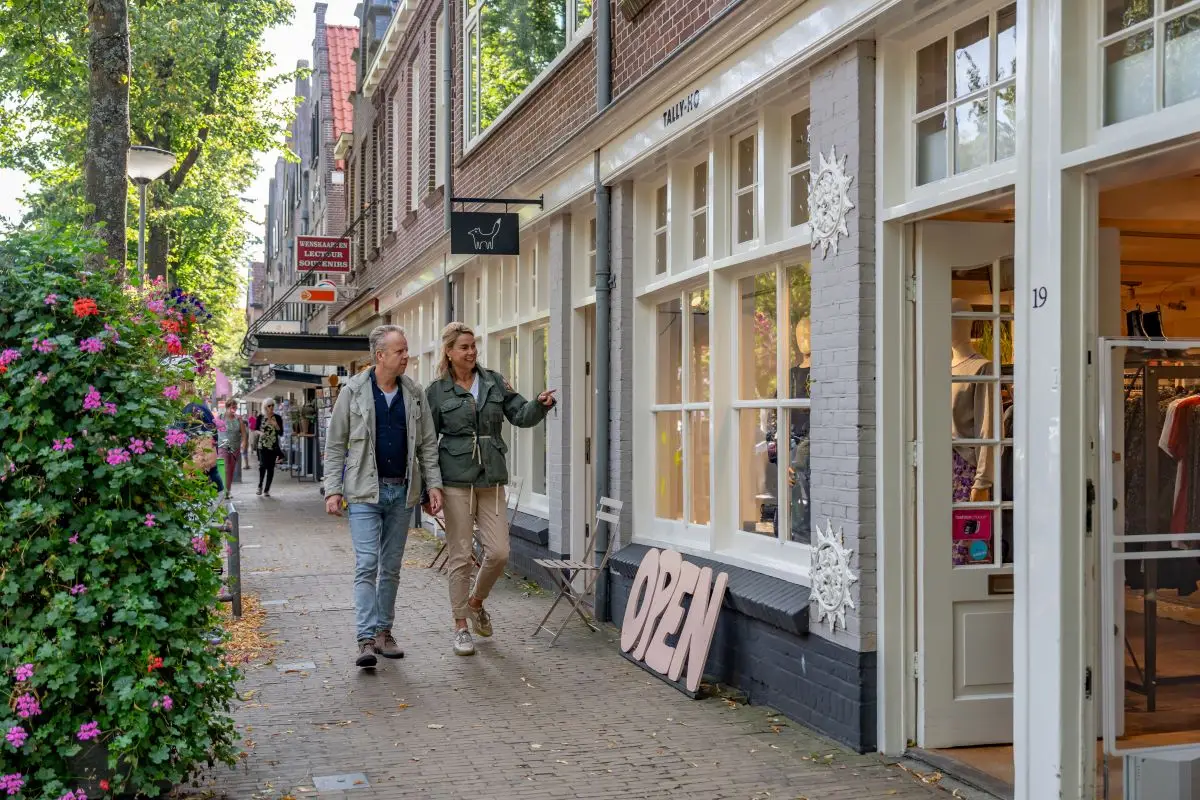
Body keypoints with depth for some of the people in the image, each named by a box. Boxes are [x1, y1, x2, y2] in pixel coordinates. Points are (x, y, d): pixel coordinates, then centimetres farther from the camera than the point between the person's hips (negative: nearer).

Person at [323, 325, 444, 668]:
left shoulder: (414, 393, 7)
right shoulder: (353, 391, -3)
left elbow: (427, 444, 10)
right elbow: (335, 445, 0)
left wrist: (434, 484, 1)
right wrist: (333, 489, -6)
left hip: (402, 491, 4)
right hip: (365, 491, -4)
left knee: (391, 567, 10)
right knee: (367, 564, -11)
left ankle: (384, 632, 19)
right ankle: (365, 640, -12)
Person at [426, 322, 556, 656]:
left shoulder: (494, 382, 10)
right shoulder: (437, 391, 2)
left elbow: (521, 415, 4)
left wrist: (541, 404, -18)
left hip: (492, 479, 3)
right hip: (456, 480, -3)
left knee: (499, 552, -2)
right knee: (460, 556, 1)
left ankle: (475, 602, 27)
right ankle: (461, 627, 13)